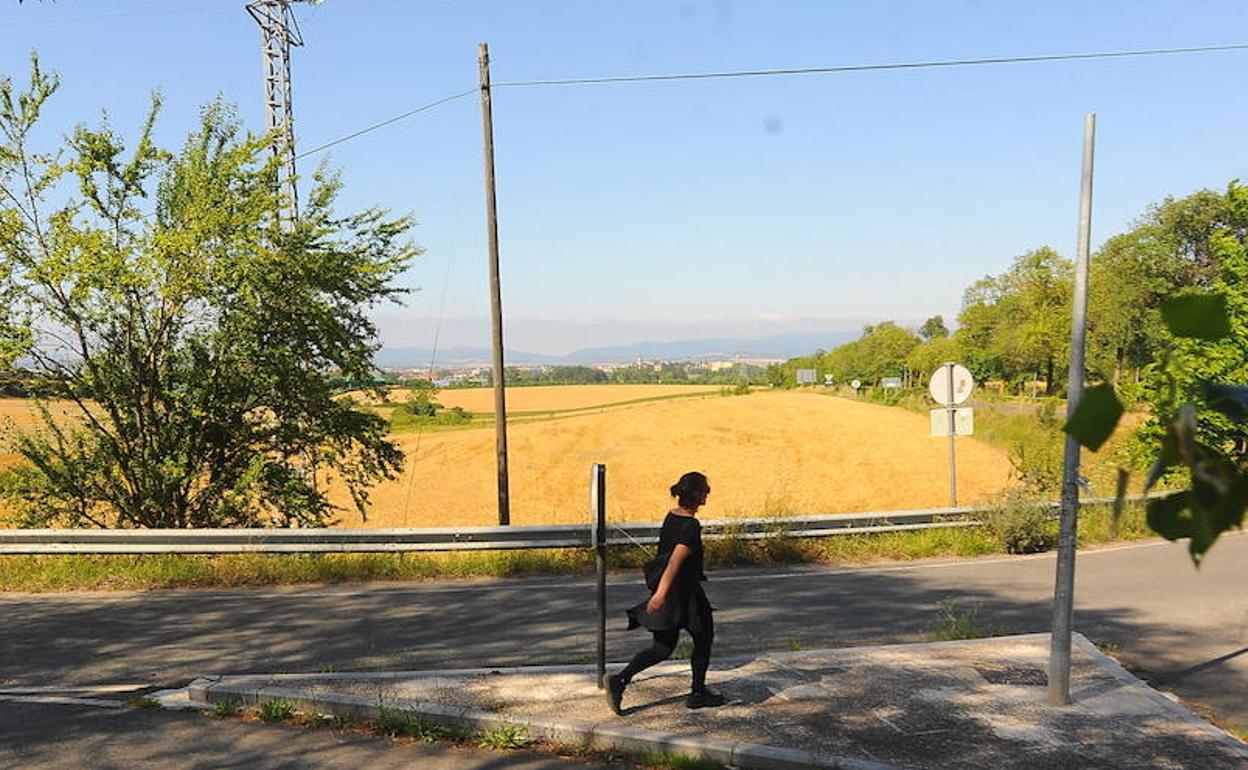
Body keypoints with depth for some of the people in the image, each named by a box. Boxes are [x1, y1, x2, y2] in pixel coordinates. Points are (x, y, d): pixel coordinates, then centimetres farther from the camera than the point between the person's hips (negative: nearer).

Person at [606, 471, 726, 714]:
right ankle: (698, 693, 24)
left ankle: (620, 680, -4)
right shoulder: (691, 526, -19)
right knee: (703, 638, 14)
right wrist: (662, 591, -33)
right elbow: (676, 559, -27)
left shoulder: (672, 516, 7)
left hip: (666, 590, 8)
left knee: (663, 647, 11)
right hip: (684, 592, -8)